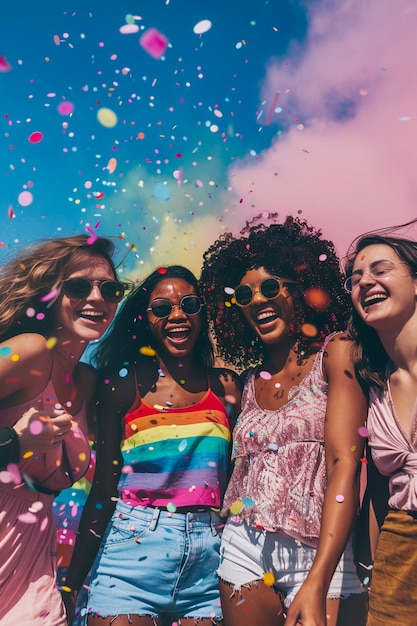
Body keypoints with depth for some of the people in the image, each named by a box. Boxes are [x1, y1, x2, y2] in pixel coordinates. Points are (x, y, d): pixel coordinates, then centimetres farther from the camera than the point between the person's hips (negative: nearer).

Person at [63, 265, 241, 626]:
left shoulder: (227, 386, 2)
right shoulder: (126, 382, -4)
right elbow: (104, 488, -5)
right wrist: (72, 584, -5)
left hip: (209, 558, 2)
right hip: (134, 548, -2)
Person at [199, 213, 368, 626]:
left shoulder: (335, 353, -7)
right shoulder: (250, 379, 7)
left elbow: (345, 464, -15)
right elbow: (244, 466, 7)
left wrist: (316, 583, -22)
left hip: (319, 553, -4)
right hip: (245, 549, 4)